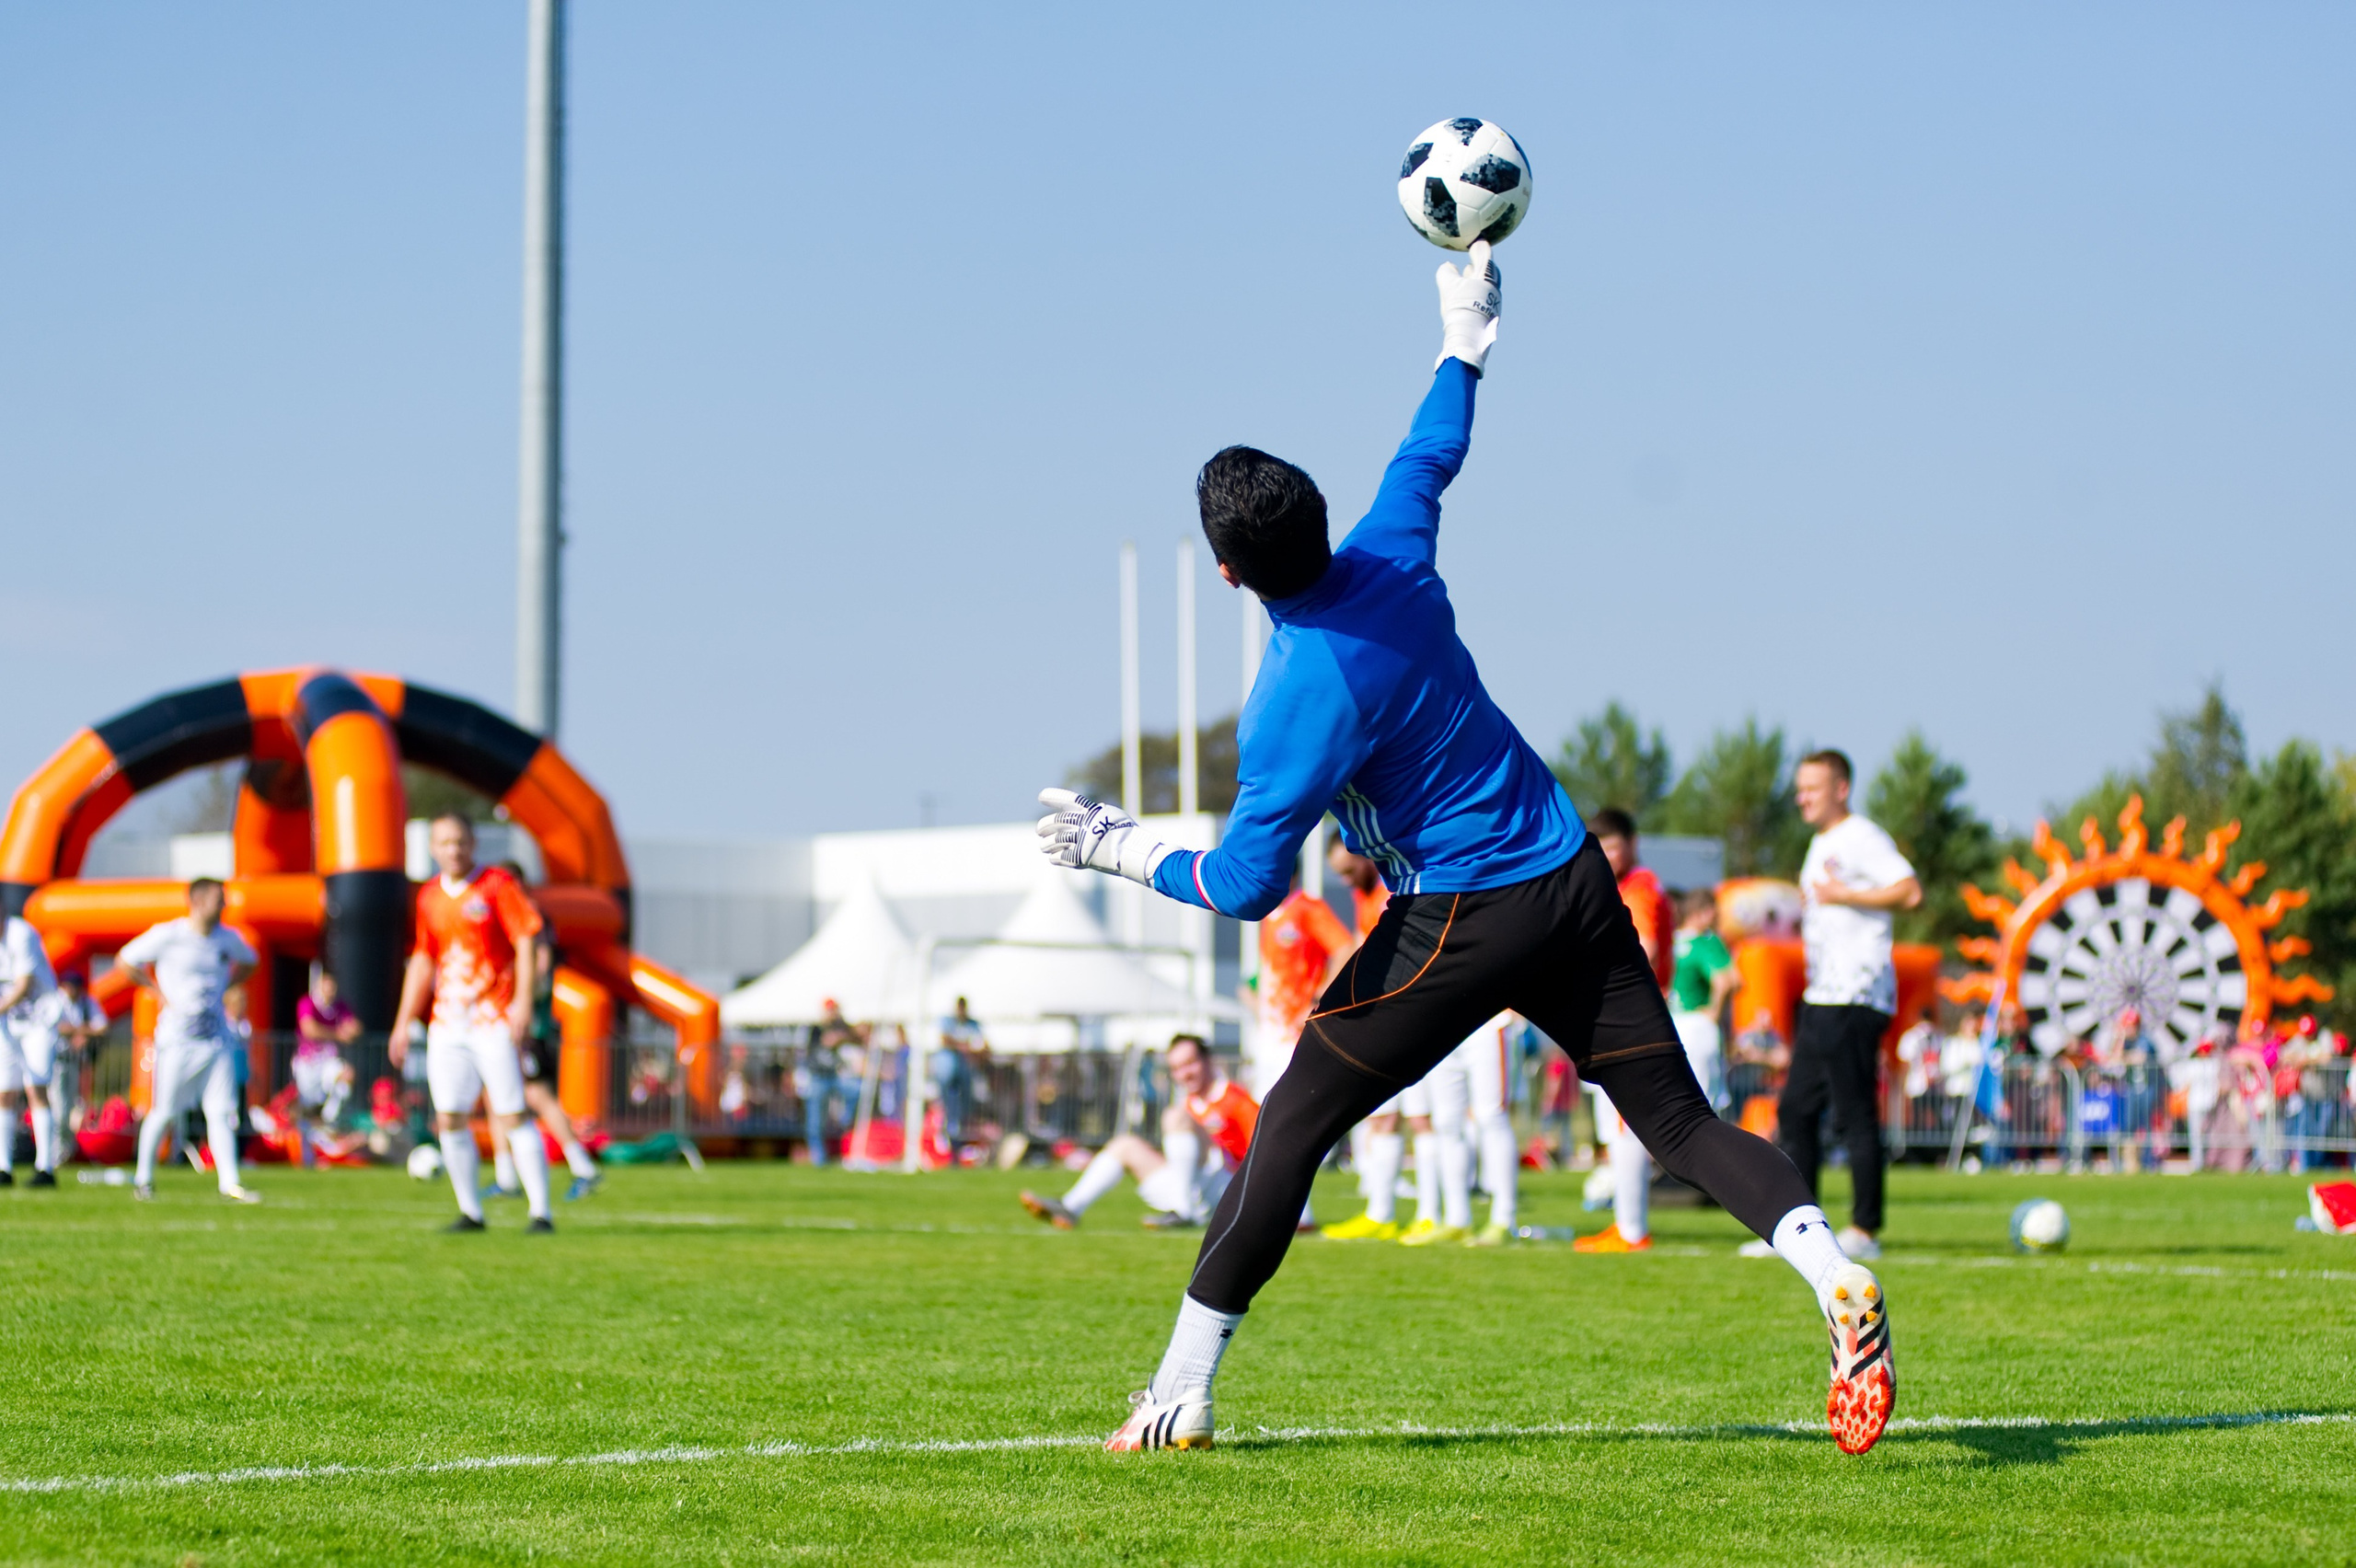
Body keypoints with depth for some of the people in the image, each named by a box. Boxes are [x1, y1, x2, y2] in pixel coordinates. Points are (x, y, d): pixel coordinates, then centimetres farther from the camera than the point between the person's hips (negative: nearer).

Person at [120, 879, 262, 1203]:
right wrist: (160, 992, -5)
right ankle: (143, 1178, 16)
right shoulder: (167, 936, -9)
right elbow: (125, 960, -1)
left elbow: (247, 962, 26)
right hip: (178, 1038, -4)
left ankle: (230, 1183, -3)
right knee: (163, 1112, 0)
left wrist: (222, 989, 11)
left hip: (217, 1038, 4)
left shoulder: (228, 938, 6)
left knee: (221, 1112, -2)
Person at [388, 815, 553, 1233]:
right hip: (446, 1024, 6)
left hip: (493, 1021, -6)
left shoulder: (497, 885, -3)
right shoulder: (430, 897, 14)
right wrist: (403, 1022, 18)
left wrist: (523, 1002, -18)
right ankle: (470, 1211, 11)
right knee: (449, 1120, 0)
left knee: (512, 1117, -10)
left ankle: (540, 1211, -7)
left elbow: (527, 942, -8)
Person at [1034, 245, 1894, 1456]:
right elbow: (1429, 454, 23)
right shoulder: (1390, 559, 0)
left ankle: (1182, 1391, 9)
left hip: (1464, 919, -7)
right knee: (1677, 1117, 3)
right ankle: (1834, 1274, -21)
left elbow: (1245, 886, -15)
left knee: (1290, 1126, 5)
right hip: (1573, 878, 7)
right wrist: (1463, 344, 37)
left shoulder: (1296, 700, -17)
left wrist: (1117, 848, -1)